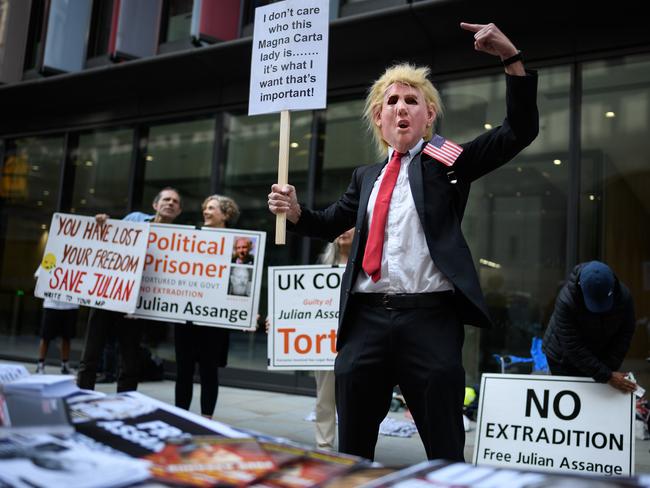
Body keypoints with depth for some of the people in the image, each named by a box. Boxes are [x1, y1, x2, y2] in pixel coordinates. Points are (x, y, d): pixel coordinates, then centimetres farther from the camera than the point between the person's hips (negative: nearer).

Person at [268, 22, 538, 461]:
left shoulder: (448, 162, 7)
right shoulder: (366, 176, 19)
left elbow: (520, 131, -1)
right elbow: (329, 225, 26)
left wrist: (511, 57, -11)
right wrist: (295, 212, 5)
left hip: (430, 318, -4)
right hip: (367, 319, 4)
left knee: (445, 450, 6)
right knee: (352, 449, 14)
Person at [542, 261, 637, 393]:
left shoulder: (624, 296, -21)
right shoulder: (565, 301, -34)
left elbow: (625, 335, -10)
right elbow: (574, 348, -32)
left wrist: (610, 367, -19)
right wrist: (607, 376, -33)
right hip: (564, 360, -3)